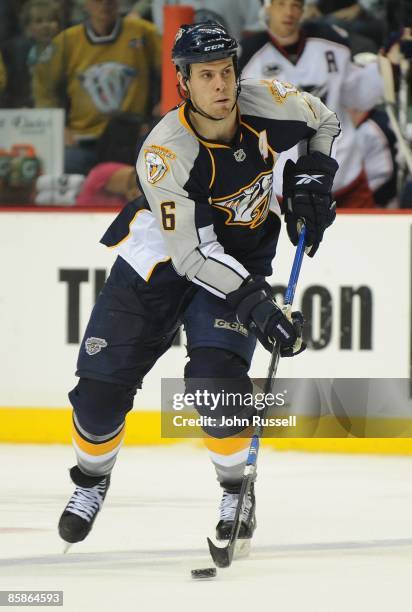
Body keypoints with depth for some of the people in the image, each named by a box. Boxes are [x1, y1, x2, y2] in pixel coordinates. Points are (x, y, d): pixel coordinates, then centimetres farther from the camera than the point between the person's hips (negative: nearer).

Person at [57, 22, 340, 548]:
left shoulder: (265, 104, -19)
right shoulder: (164, 153, -30)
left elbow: (323, 121, 6)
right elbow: (192, 251, -30)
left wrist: (310, 178, -8)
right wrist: (254, 303, -38)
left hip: (239, 257, 1)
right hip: (161, 254, -1)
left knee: (216, 375, -22)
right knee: (102, 381, -4)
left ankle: (236, 488, 1)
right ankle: (92, 479, 25)